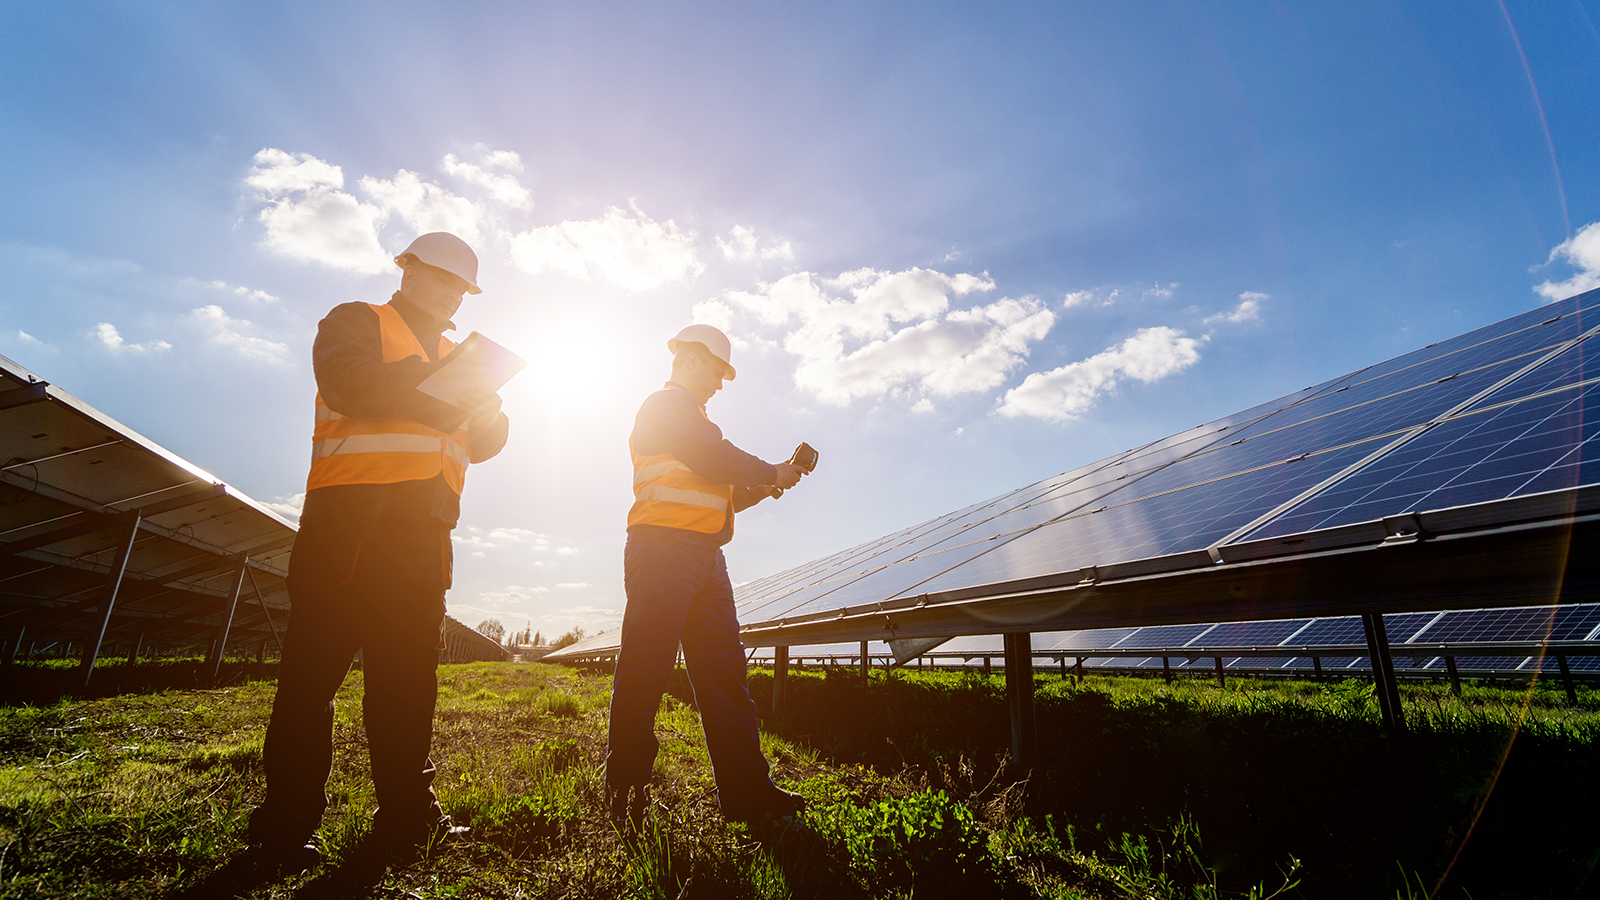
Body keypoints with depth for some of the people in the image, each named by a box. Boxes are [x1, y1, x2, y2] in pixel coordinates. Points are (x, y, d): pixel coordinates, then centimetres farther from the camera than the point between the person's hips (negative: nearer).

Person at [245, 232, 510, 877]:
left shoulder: (449, 356, 25)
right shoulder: (356, 322, 9)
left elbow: (483, 443, 18)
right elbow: (349, 384, -14)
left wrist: (485, 402, -3)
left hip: (423, 533, 5)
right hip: (350, 518, -5)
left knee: (408, 674, 5)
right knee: (315, 666, 0)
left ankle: (405, 818, 11)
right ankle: (286, 824, 11)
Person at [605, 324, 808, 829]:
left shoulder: (694, 419, 29)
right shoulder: (666, 405, 0)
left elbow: (724, 494, 27)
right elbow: (718, 462, -14)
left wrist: (763, 484, 13)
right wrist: (771, 474, -1)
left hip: (705, 556, 10)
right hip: (663, 548, -9)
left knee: (724, 669, 5)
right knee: (645, 672, -6)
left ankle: (745, 790, 8)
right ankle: (624, 796, 4)